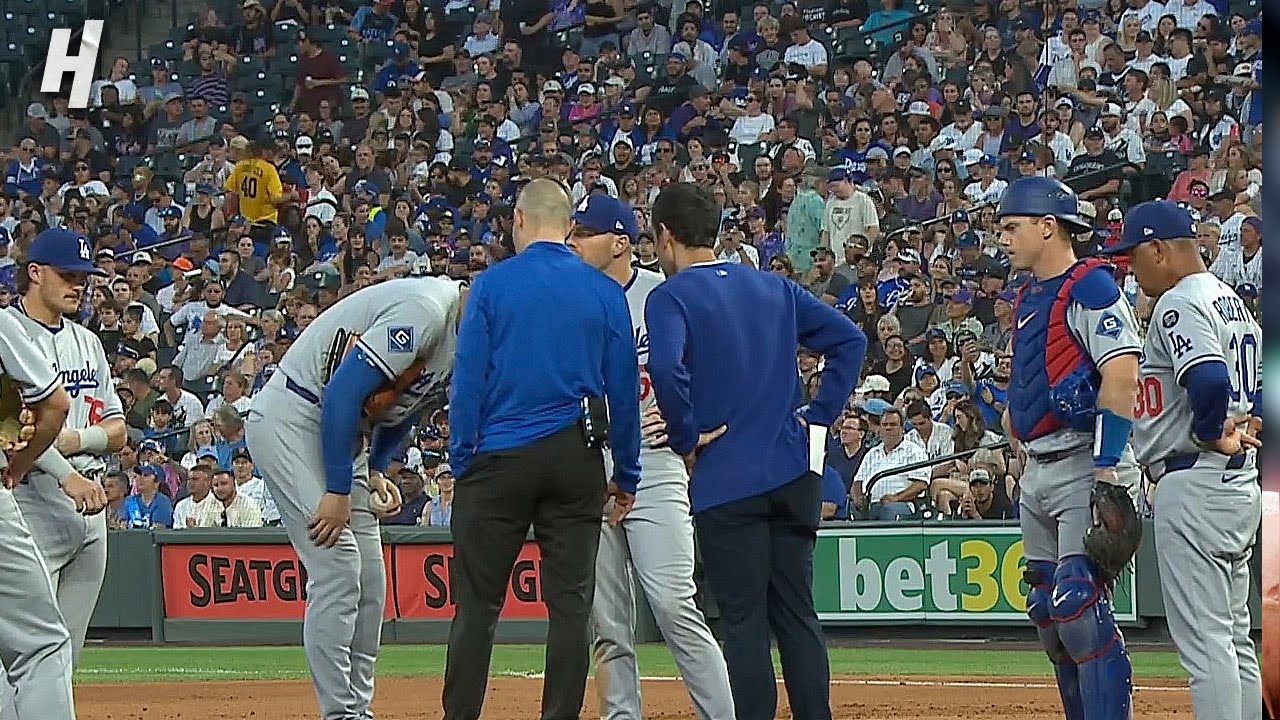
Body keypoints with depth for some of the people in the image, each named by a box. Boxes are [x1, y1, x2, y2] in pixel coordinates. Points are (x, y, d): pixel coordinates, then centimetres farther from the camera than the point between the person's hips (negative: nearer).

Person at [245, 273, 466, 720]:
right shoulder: (424, 312, -26)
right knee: (337, 569, -15)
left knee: (370, 580, 8)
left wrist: (375, 471, 8)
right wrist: (338, 489, -25)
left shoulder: (458, 336, 4)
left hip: (342, 434, 10)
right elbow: (344, 391, -28)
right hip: (290, 420, -10)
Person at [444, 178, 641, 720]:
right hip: (577, 458, 2)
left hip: (501, 457, -2)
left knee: (477, 600, 2)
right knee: (571, 602, 4)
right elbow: (625, 389, 6)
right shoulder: (605, 291, 4)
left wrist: (462, 463, 1)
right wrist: (627, 473, 13)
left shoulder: (493, 284, -2)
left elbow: (468, 381, -4)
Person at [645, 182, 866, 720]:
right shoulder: (773, 288, 15)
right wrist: (820, 415, 12)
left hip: (726, 479, -6)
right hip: (794, 473, 6)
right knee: (796, 613, 9)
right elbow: (849, 339, 15)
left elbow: (665, 367, -24)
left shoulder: (671, 297, -6)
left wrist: (684, 438, -12)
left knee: (743, 618, -4)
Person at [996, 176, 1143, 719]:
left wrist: (1108, 473, -24)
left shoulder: (1091, 288, -11)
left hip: (1085, 465, -10)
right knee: (1048, 612, 10)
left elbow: (1121, 379, -20)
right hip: (1037, 471, 10)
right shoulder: (1029, 298, 19)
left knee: (1079, 607, -17)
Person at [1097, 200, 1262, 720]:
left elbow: (1209, 380, -28)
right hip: (1243, 487, 10)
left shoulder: (1179, 303, -13)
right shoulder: (1234, 302, 18)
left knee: (1203, 639, -10)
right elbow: (1260, 388, 20)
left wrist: (1209, 435, -13)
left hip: (1195, 487, -10)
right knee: (1233, 641, 14)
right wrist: (1233, 434, 9)